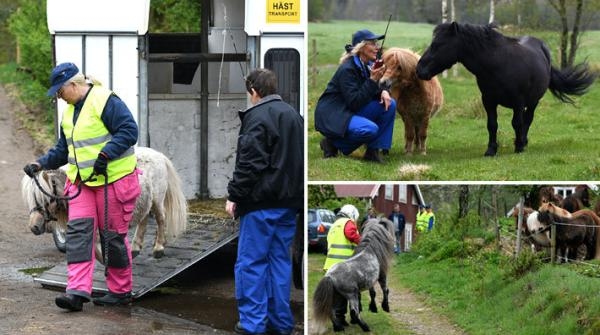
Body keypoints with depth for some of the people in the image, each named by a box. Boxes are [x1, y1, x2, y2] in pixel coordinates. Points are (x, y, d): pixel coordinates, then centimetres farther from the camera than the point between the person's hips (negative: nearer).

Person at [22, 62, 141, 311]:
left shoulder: (106, 101, -14)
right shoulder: (70, 110, 14)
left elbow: (129, 131, -20)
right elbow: (64, 148, 21)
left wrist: (105, 155, -27)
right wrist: (41, 164, 8)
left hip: (113, 179, -8)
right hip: (82, 181, 8)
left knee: (113, 235, 2)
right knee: (78, 231, -6)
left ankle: (120, 291, 16)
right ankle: (78, 291, -12)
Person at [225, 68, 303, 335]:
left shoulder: (257, 118, -13)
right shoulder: (293, 115, 14)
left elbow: (249, 164, -18)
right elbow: (300, 158, 20)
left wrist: (234, 196, -12)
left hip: (261, 204, -8)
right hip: (288, 202, 8)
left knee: (251, 263, -3)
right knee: (280, 260, 12)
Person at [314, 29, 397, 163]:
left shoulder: (367, 66, 4)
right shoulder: (347, 69, -21)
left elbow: (371, 92, 12)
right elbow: (354, 103, -25)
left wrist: (383, 92, -12)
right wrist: (373, 80, -27)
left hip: (351, 111, 9)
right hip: (332, 115, -9)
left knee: (389, 104, -7)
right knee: (370, 129, -32)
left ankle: (373, 151, -4)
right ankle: (333, 143, -7)